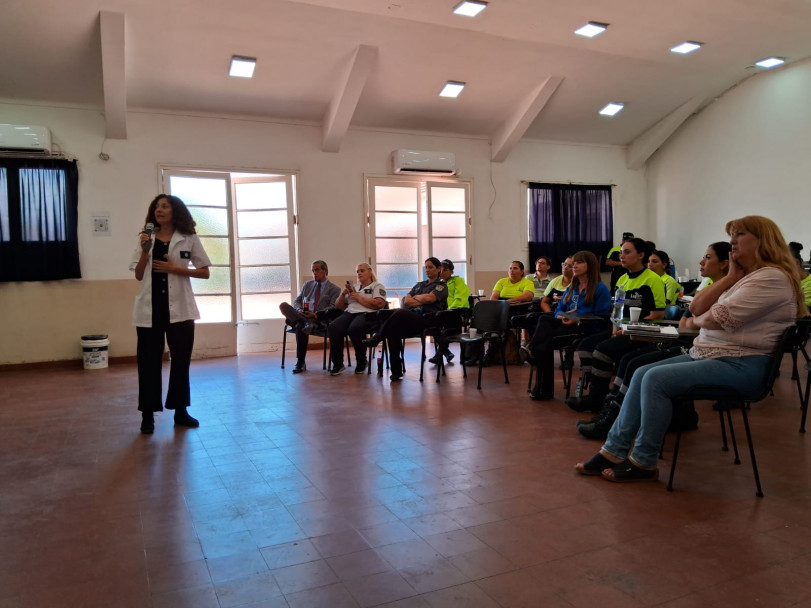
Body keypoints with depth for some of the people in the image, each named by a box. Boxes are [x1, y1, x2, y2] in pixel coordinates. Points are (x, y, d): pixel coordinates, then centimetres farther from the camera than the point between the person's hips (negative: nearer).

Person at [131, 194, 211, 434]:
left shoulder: (189, 239, 2)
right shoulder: (147, 238, 8)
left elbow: (204, 272, 0)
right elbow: (139, 275, 6)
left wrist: (174, 268, -10)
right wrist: (145, 250, -8)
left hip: (179, 307, -1)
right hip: (150, 308, 1)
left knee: (181, 360, 6)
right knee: (149, 361, 3)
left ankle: (180, 411, 18)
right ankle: (148, 414, 11)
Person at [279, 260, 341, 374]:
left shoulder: (334, 289, 9)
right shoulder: (307, 284, 26)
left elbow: (332, 308, -3)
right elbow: (296, 301, 19)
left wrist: (316, 314, -19)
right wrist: (299, 310, -6)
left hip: (319, 319, -5)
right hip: (302, 316, 5)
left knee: (300, 326, -36)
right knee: (283, 305, -22)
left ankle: (300, 363, -30)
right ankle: (306, 324, -40)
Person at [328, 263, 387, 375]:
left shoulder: (377, 286, 14)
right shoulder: (353, 287, 30)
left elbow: (380, 304, -7)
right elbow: (339, 306, 27)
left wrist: (359, 297, -3)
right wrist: (343, 294, 8)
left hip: (367, 314, -5)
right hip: (349, 313, 5)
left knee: (354, 329, -38)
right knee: (333, 328, -28)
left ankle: (361, 361, -16)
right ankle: (337, 364, -20)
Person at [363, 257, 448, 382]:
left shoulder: (441, 286, 14)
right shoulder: (419, 285, 32)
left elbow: (429, 298, -8)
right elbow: (406, 301, 16)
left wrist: (416, 297, 9)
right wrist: (422, 301, 2)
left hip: (427, 319, -6)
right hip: (411, 317, 6)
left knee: (400, 313, -37)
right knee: (393, 330, -33)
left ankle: (375, 339, -21)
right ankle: (396, 371, -31)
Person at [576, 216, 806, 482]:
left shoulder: (772, 277, -13)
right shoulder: (744, 277, 18)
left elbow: (721, 318, -21)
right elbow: (696, 308, 8)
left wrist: (694, 322, 1)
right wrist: (730, 277, 1)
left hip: (740, 365, -10)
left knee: (656, 379, -24)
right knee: (642, 374, -2)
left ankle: (643, 463, -12)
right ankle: (614, 450, -3)